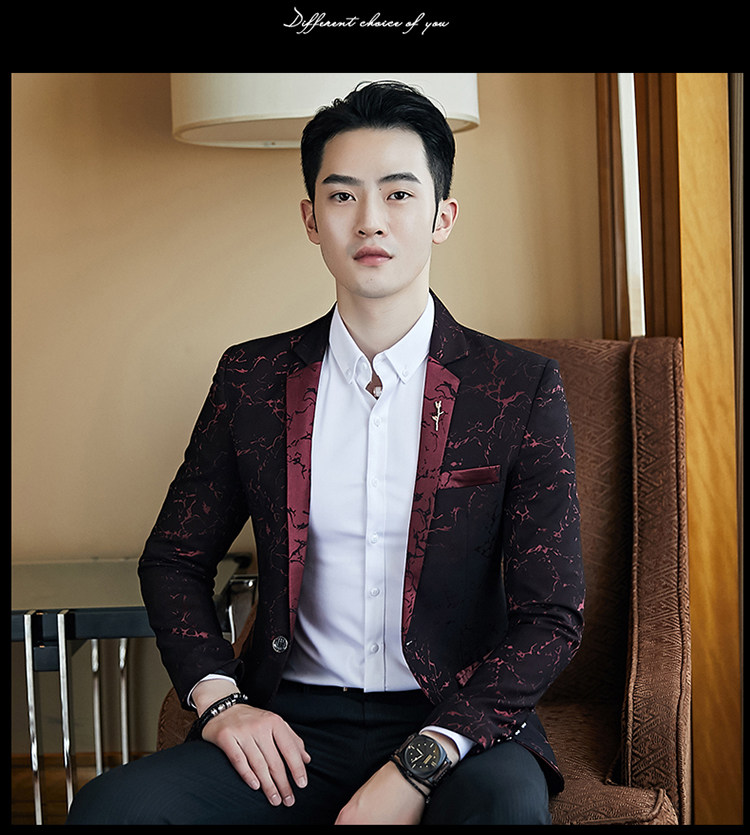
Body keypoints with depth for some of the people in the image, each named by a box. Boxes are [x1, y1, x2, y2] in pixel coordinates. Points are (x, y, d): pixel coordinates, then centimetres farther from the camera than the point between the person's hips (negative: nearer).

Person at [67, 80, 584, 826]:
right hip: (293, 726, 2)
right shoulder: (251, 379, 7)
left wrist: (417, 769, -17)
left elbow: (551, 618, -5)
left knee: (503, 803, -35)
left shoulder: (522, 391, -1)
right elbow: (174, 559, 15)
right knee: (106, 806, -23)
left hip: (456, 722, -2)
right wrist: (217, 699, -4)